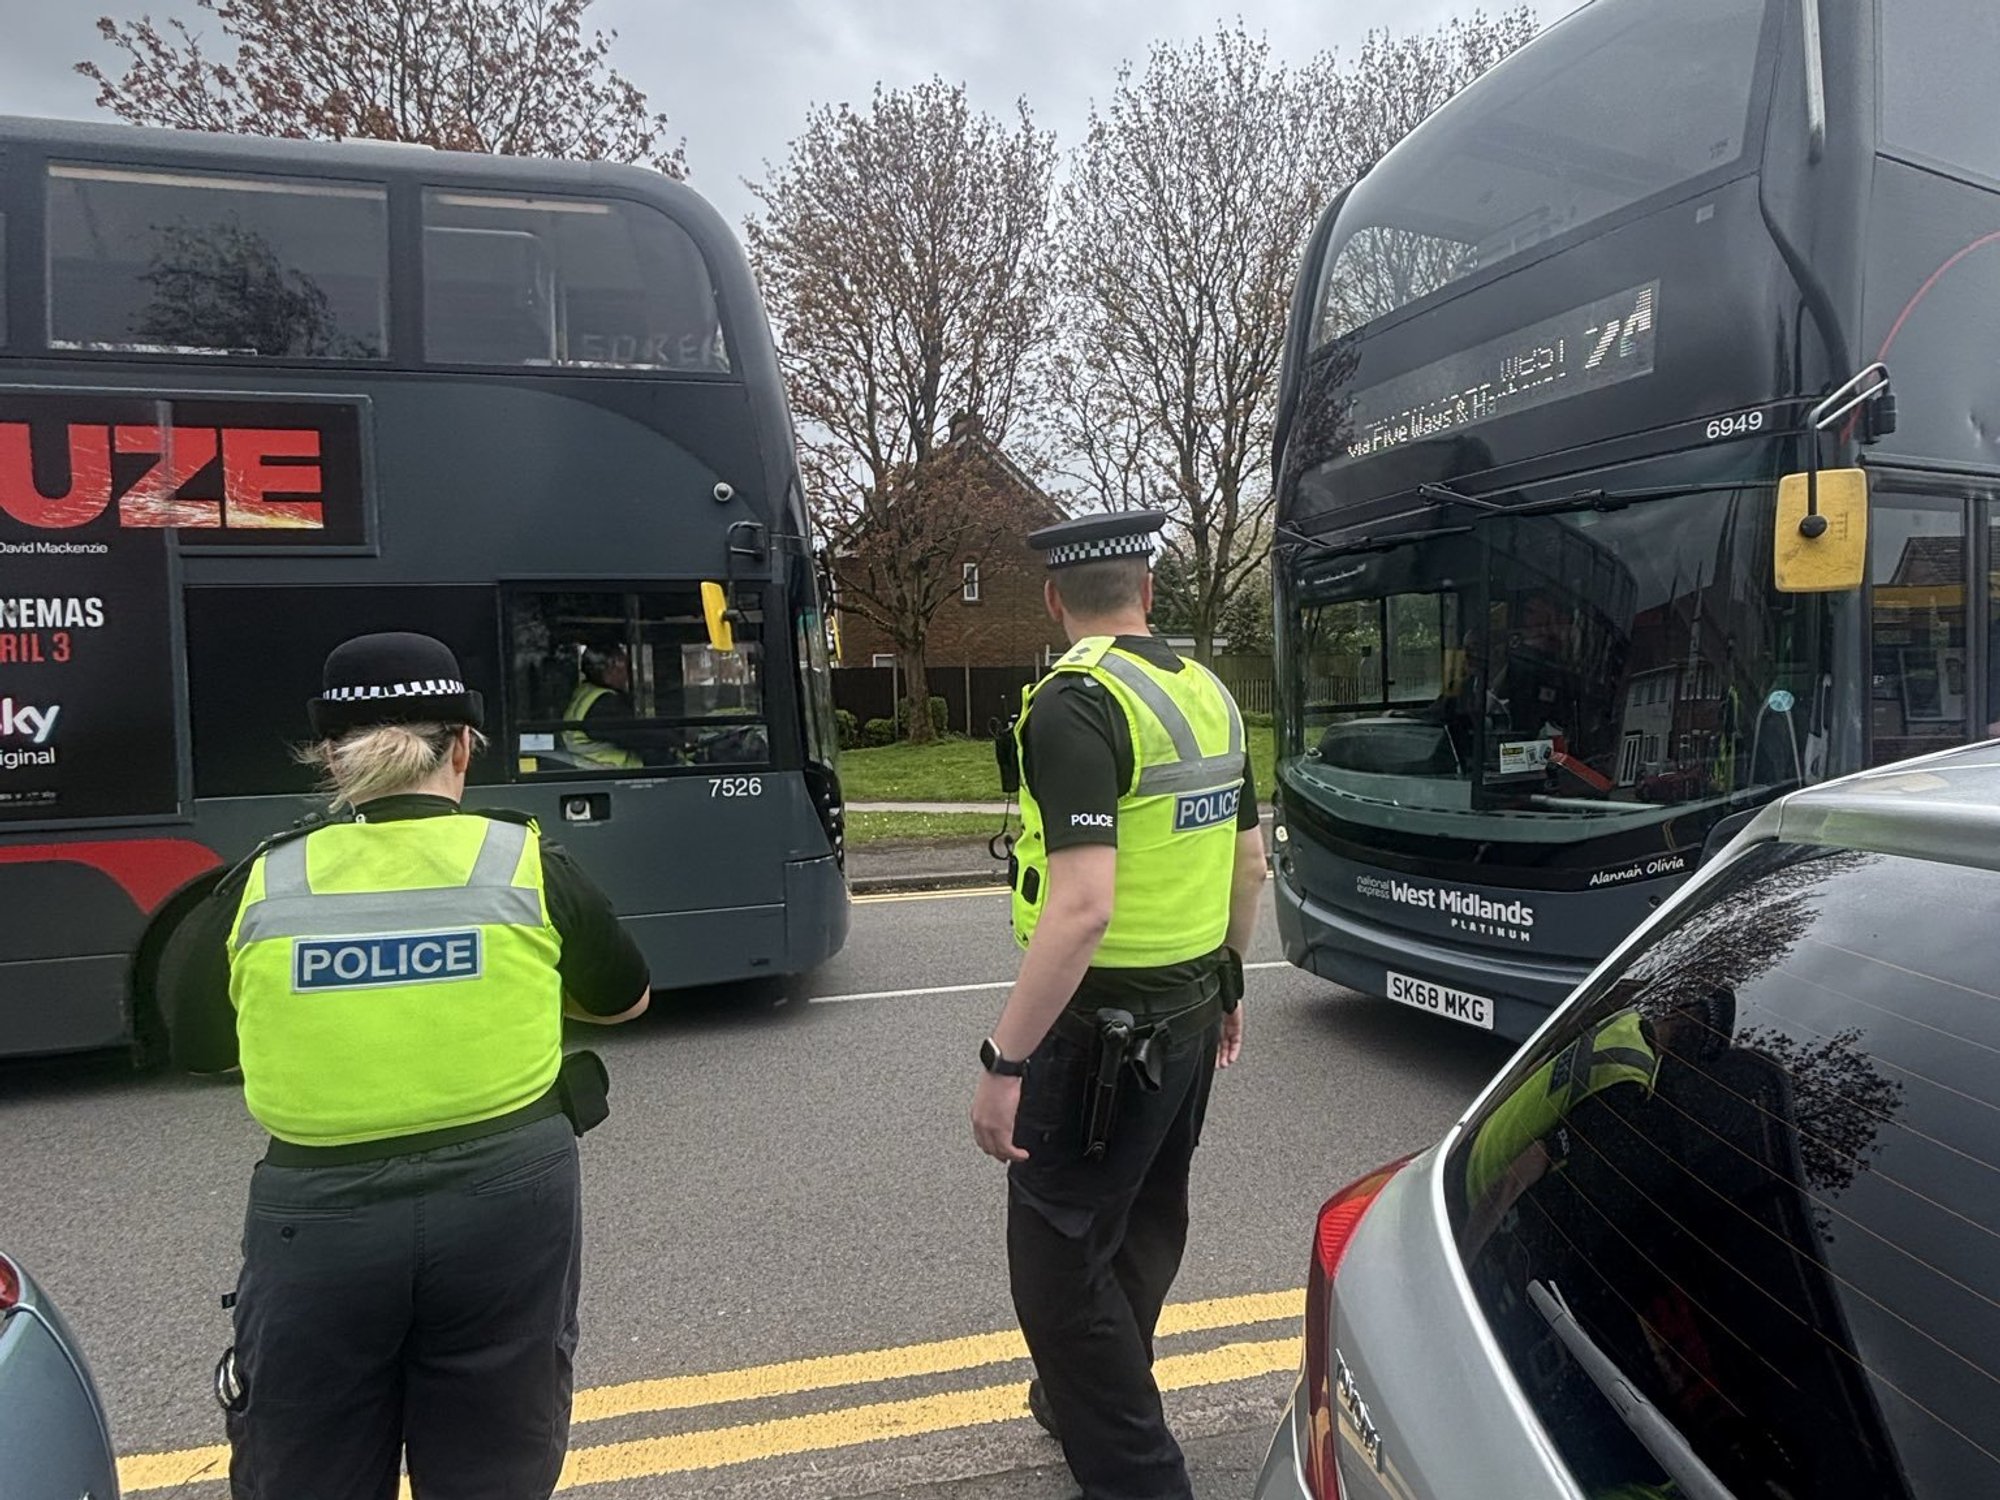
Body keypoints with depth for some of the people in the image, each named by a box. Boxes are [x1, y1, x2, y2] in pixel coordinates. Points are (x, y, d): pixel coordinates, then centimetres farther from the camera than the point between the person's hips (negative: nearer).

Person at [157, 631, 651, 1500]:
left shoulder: (262, 884, -2)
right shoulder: (526, 866, -4)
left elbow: (195, 1046, 13)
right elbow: (626, 999, 12)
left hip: (318, 1216, 1)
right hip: (504, 1201, 0)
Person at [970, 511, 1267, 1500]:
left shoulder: (1073, 705, -20)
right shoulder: (1208, 692, 5)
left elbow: (1082, 906, -29)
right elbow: (1249, 863, 13)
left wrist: (1006, 1062, -25)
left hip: (1104, 1024, -9)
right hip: (1190, 1008, 9)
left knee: (1056, 1250, 4)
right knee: (1144, 1221, 23)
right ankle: (1097, 1396, 44)